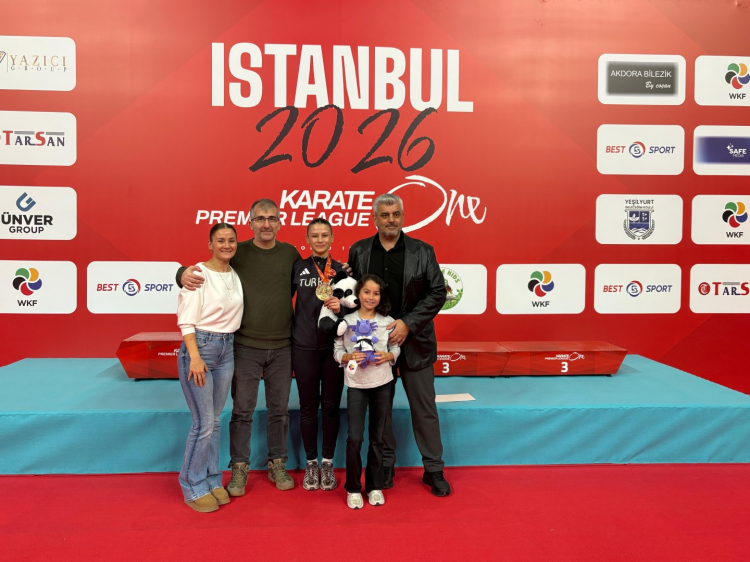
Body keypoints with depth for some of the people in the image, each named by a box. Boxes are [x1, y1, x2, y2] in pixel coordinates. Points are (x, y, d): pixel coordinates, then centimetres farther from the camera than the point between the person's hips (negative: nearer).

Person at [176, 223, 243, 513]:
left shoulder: (236, 275, 8)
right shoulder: (199, 274, -11)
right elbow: (186, 320, -14)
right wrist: (194, 356, -20)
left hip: (227, 349, 6)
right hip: (200, 346, -6)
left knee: (214, 420, 14)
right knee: (203, 423, -3)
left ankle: (211, 480, 27)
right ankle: (193, 487, 15)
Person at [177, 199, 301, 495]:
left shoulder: (290, 253, 3)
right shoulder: (237, 253, -3)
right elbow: (205, 272, 1)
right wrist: (184, 273, -21)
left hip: (282, 347, 2)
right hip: (246, 346, -2)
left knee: (279, 409, 13)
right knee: (242, 410, 7)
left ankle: (277, 464, 30)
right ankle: (239, 468, 24)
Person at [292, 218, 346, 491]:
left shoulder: (343, 270, 4)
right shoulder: (297, 267, 3)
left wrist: (341, 308, -16)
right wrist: (292, 330, -1)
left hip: (335, 346, 0)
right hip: (304, 346, 0)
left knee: (331, 405, 6)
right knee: (308, 406, 7)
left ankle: (328, 463, 21)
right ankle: (311, 463, 22)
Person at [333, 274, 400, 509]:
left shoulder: (387, 321, 2)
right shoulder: (347, 321, -2)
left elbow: (396, 348, 7)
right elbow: (337, 350, 0)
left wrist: (388, 356, -13)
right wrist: (348, 357, -19)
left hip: (382, 383, 2)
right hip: (356, 384, -1)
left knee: (377, 437, 10)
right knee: (355, 438, -5)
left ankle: (375, 486, 25)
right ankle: (353, 488, 14)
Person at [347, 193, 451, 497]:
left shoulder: (422, 251, -1)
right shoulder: (358, 251, 4)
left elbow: (438, 292, -4)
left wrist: (407, 323, -14)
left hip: (414, 342, -1)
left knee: (424, 407, 6)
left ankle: (434, 470, 20)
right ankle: (386, 465, 28)